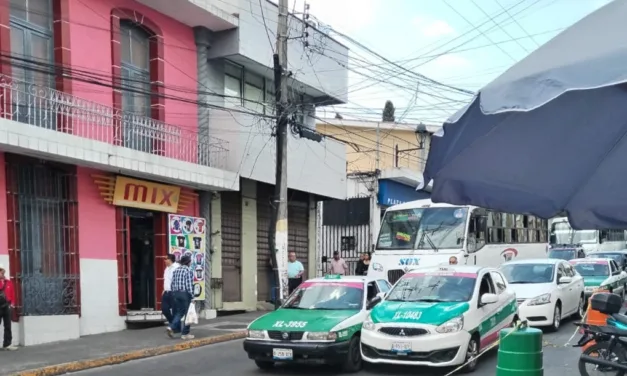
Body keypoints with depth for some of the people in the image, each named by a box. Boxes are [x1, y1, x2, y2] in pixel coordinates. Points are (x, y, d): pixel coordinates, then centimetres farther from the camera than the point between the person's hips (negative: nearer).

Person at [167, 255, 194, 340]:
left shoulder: (175, 270, 10)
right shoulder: (189, 271, -10)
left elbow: (173, 283, 11)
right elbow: (189, 285, -15)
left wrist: (174, 293, 17)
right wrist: (192, 295, -9)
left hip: (176, 293, 6)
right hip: (185, 294, -6)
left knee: (179, 312, 16)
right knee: (186, 314, 3)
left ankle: (172, 327, -4)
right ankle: (185, 334, 7)